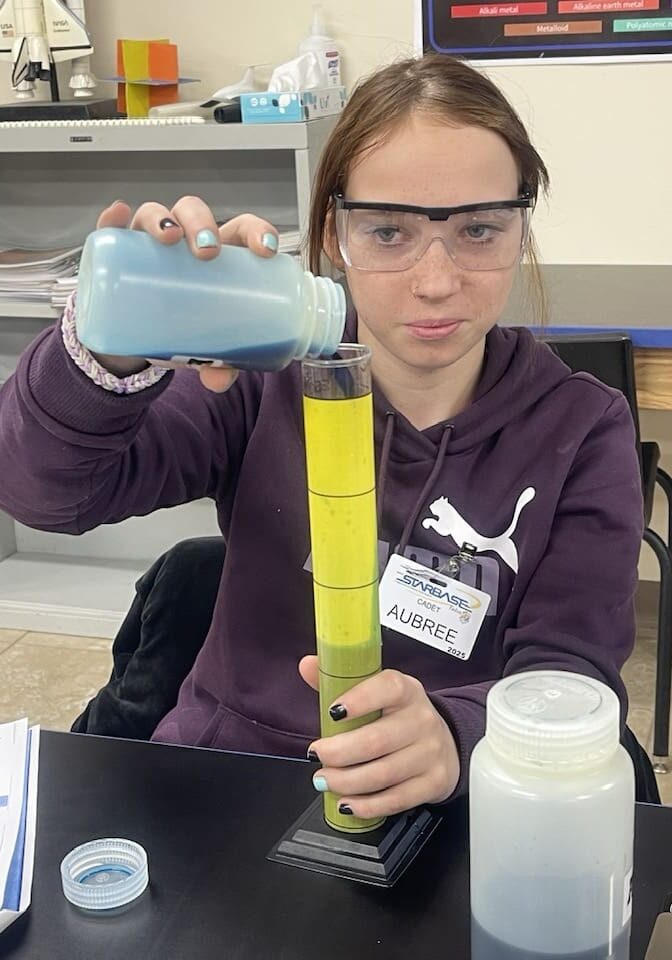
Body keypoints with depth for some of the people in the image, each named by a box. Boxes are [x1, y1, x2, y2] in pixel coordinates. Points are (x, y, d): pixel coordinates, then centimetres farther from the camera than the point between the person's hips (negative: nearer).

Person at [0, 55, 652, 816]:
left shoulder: (580, 433, -2)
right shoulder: (265, 378, -2)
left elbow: (571, 677, -11)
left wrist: (452, 737, -33)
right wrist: (110, 353, -31)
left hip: (449, 821, 2)